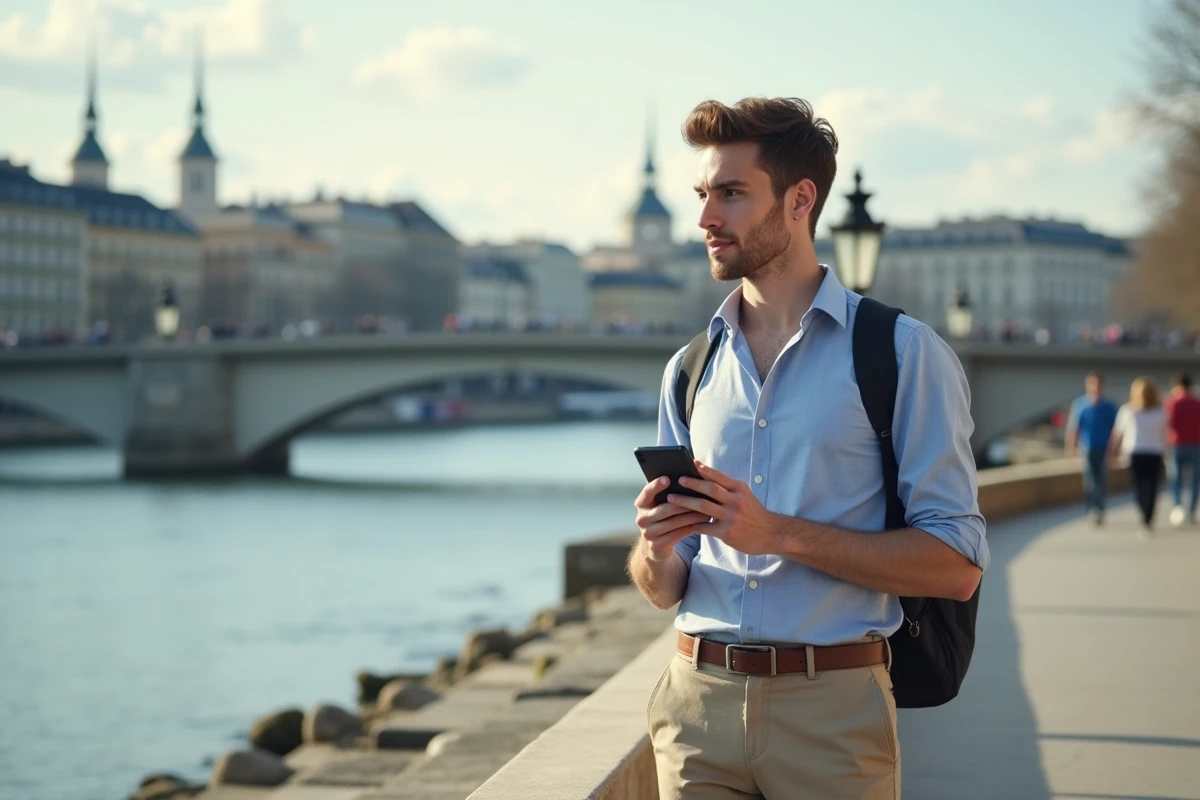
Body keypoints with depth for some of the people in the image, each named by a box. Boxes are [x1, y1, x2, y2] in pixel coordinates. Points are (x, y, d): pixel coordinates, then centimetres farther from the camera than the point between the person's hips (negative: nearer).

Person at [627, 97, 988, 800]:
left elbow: (956, 566, -11)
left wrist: (780, 533, -17)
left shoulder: (904, 354, -4)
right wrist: (658, 552, -9)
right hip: (699, 697, 4)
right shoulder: (690, 369, 12)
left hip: (833, 713, -4)